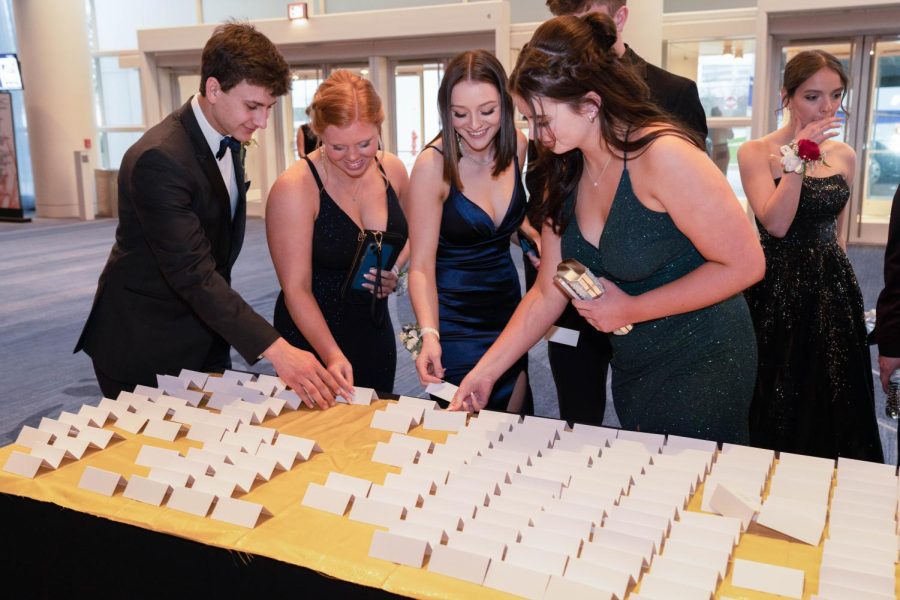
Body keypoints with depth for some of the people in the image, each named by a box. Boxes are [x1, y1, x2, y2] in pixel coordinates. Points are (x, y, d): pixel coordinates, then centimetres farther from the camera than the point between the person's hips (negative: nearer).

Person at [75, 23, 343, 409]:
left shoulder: (228, 138, 1)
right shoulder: (159, 159, -26)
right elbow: (192, 273, -32)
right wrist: (275, 349, -38)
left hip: (204, 341, 8)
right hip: (143, 348, -7)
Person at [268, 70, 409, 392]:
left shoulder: (392, 169, -5)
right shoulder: (294, 188, -21)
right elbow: (296, 289, -22)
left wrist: (392, 270, -8)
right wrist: (332, 355, -33)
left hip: (375, 332, 5)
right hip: (312, 336, -5)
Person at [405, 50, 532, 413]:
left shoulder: (516, 145, -5)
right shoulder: (433, 164, -20)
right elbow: (421, 266, -21)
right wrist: (429, 335, -34)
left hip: (508, 302, 5)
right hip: (453, 316, -5)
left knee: (515, 422, 16)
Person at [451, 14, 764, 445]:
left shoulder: (663, 156, -22)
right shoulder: (566, 173, -1)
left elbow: (744, 264, -19)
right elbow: (547, 293, 2)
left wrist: (630, 310, -16)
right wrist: (485, 372, -3)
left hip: (701, 365, -6)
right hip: (632, 371, 6)